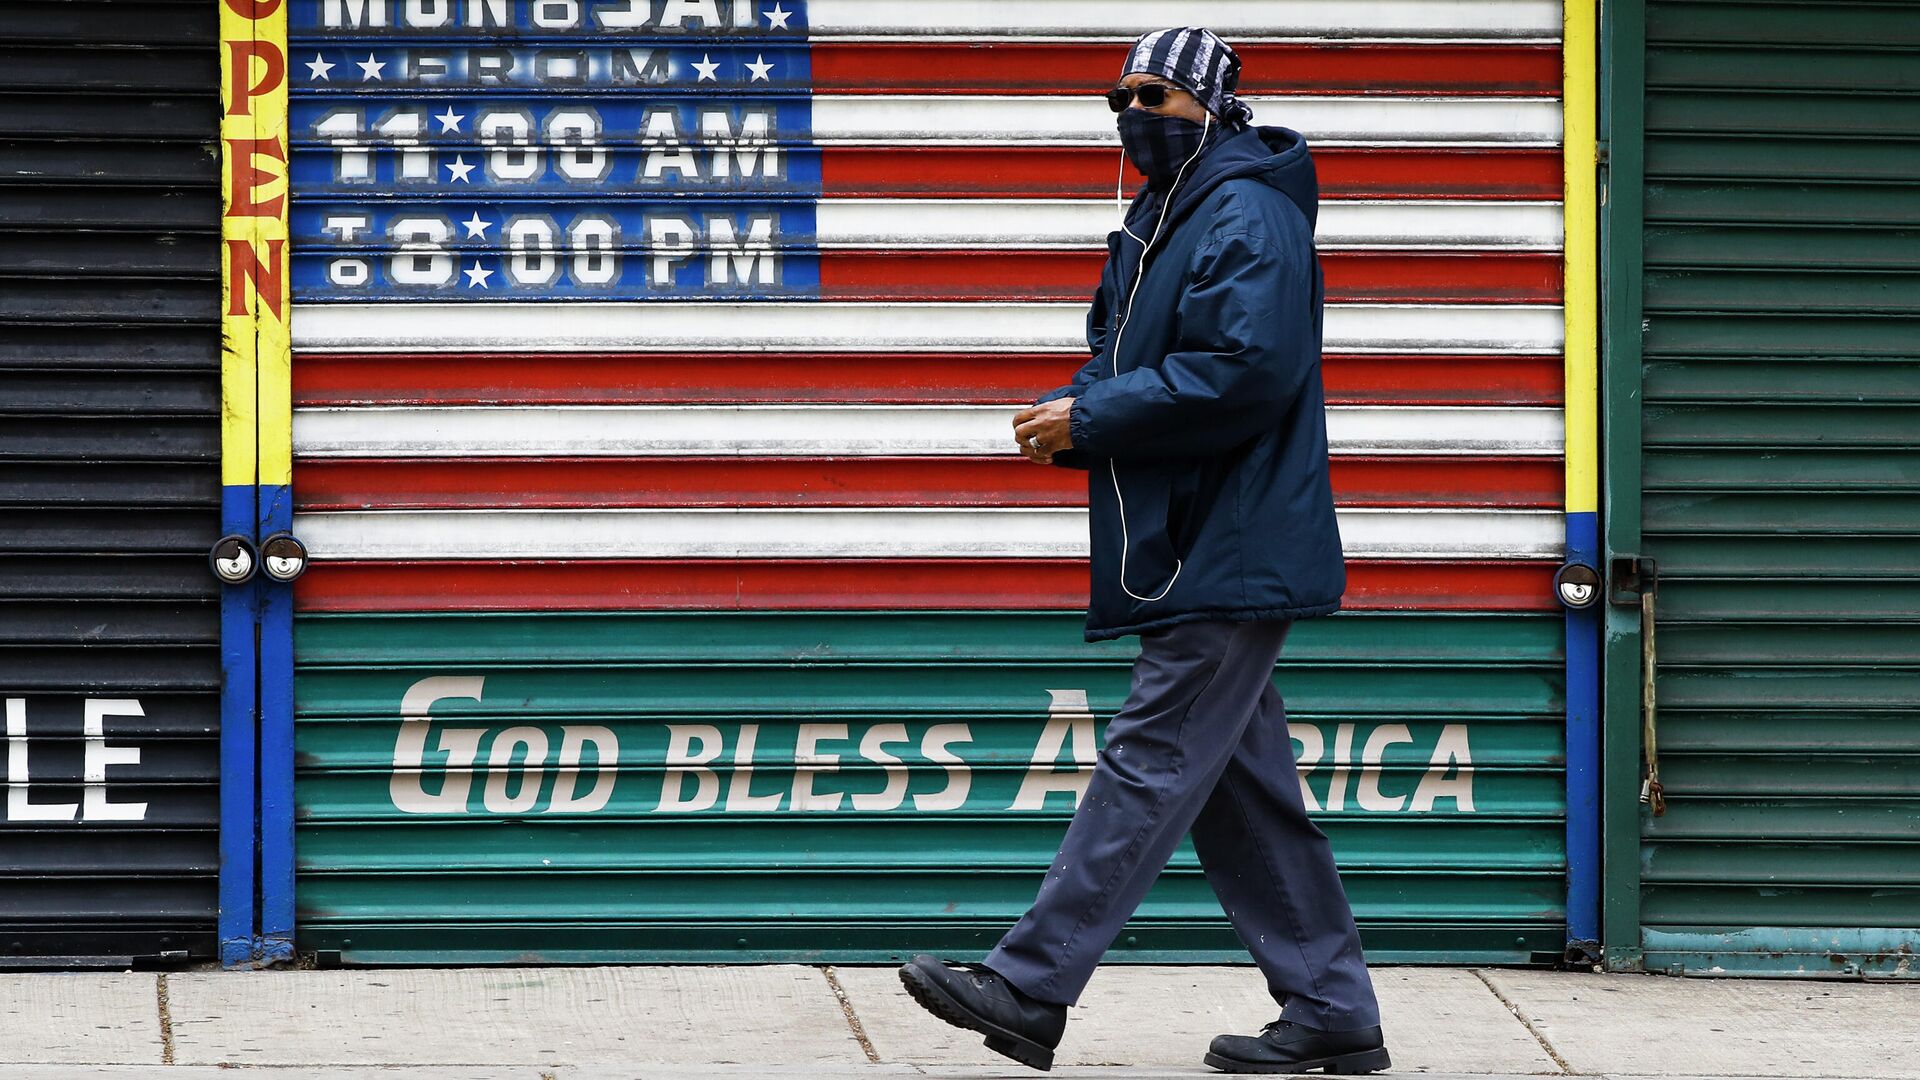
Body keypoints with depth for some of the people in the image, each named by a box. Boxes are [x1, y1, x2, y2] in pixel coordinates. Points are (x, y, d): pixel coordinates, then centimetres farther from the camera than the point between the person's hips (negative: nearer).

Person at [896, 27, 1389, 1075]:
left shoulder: (1247, 220, -13)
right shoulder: (1158, 221, 19)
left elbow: (1243, 374, -24)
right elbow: (1129, 368, 25)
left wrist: (1090, 418, -18)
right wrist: (1068, 415, 3)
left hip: (1229, 556, -11)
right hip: (1197, 557, 11)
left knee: (1150, 765, -9)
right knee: (1241, 791, 10)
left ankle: (1029, 987, -12)